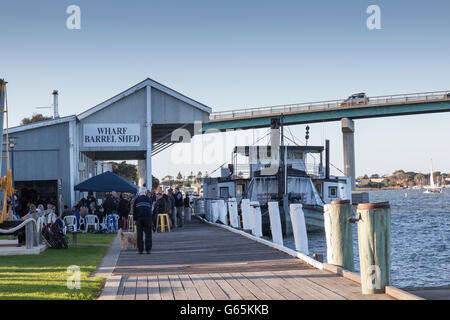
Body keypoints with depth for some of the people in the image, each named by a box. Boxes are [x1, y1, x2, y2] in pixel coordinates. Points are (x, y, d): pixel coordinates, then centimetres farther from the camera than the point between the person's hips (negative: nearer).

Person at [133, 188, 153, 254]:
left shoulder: (136, 199, 9)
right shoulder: (149, 199, 13)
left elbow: (134, 210, 7)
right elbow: (150, 208, 16)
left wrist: (135, 219, 9)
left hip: (139, 218, 0)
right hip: (148, 217, 0)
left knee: (139, 234, 3)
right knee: (148, 234, 3)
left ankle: (140, 250, 1)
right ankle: (148, 249, -1)